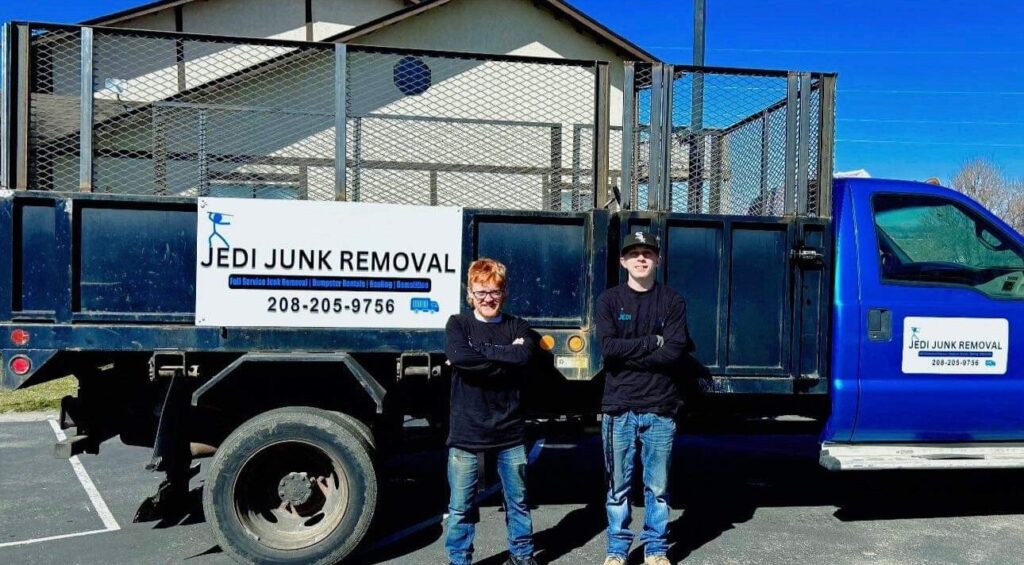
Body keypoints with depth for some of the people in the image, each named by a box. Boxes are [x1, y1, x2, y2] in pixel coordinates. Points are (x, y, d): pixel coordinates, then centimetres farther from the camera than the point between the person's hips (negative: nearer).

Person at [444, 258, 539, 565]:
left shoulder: (517, 326, 6)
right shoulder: (458, 324, 1)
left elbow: (524, 357, -15)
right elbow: (458, 357, -19)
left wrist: (479, 354, -13)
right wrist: (504, 356, -14)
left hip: (510, 430, 2)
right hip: (466, 431, -2)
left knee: (517, 500, 15)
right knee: (461, 506, 6)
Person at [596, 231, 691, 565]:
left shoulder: (672, 302, 5)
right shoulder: (609, 300, 5)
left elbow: (675, 351, -8)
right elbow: (608, 347, -10)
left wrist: (629, 355, -11)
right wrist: (654, 341, -10)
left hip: (660, 408, 0)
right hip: (618, 406, 0)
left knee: (657, 486, 8)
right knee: (618, 485, 6)